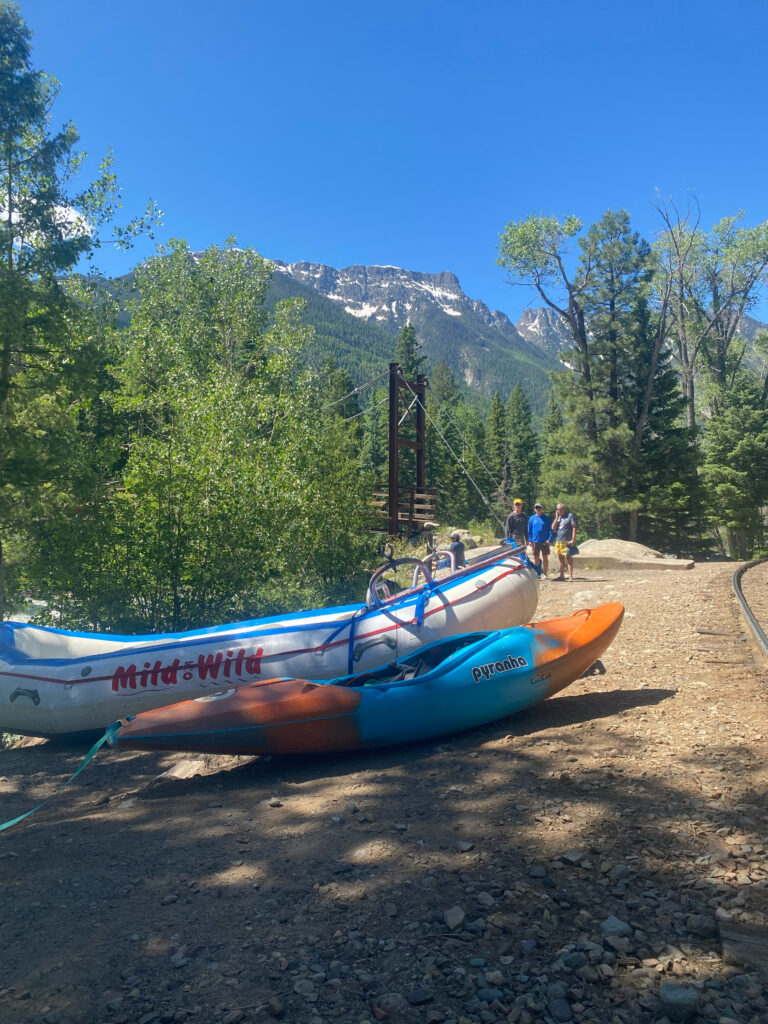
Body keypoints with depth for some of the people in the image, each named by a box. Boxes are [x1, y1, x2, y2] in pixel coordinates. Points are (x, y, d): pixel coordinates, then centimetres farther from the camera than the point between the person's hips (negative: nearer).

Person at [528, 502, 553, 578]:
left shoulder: (546, 518, 2)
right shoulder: (532, 518, 5)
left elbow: (550, 529, 2)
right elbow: (529, 530, 7)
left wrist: (549, 539, -9)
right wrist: (530, 540, 0)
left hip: (545, 541, -1)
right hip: (535, 541, 1)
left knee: (545, 557, 3)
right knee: (536, 558, 6)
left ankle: (545, 573, 12)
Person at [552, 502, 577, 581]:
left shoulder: (570, 516, -3)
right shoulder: (559, 517, 16)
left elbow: (574, 527, -7)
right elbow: (553, 528, 9)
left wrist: (573, 539, -15)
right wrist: (556, 517, 3)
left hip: (567, 541, -6)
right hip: (558, 541, 7)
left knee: (568, 558, -5)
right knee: (561, 558, 12)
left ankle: (570, 576, -3)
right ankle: (562, 575, 19)